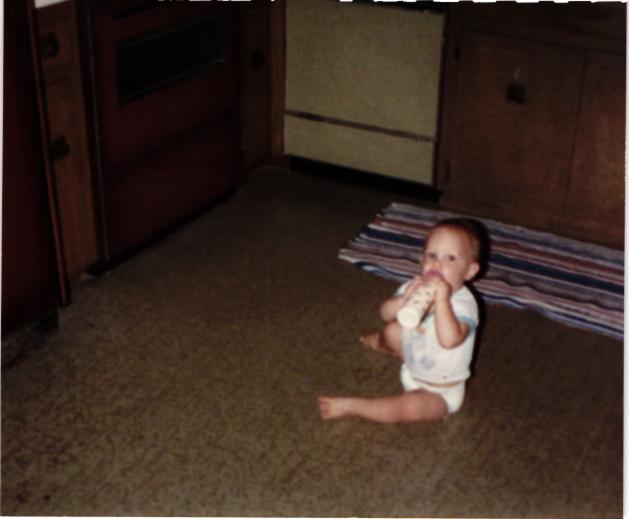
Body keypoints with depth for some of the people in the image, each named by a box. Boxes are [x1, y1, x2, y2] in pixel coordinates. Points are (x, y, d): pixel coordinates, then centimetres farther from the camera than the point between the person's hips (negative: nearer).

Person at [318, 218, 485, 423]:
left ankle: (349, 406, -15)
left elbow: (450, 340, -47)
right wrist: (404, 299, -33)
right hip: (413, 368, 7)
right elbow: (386, 313, -12)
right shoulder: (417, 287, -12)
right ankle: (383, 344, 57)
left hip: (439, 392, -7)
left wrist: (441, 300, -50)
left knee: (406, 407, -32)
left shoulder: (464, 304, -32)